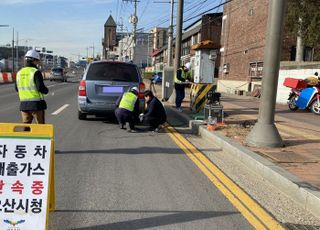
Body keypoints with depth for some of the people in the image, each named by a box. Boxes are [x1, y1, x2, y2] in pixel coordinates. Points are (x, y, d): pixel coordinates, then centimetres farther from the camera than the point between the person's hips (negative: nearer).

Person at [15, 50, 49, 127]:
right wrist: (46, 90, 0)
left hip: (24, 104, 6)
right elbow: (41, 88, -21)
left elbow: (17, 89, 15)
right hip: (36, 103, -5)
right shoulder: (36, 72, -12)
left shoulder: (19, 72, 9)